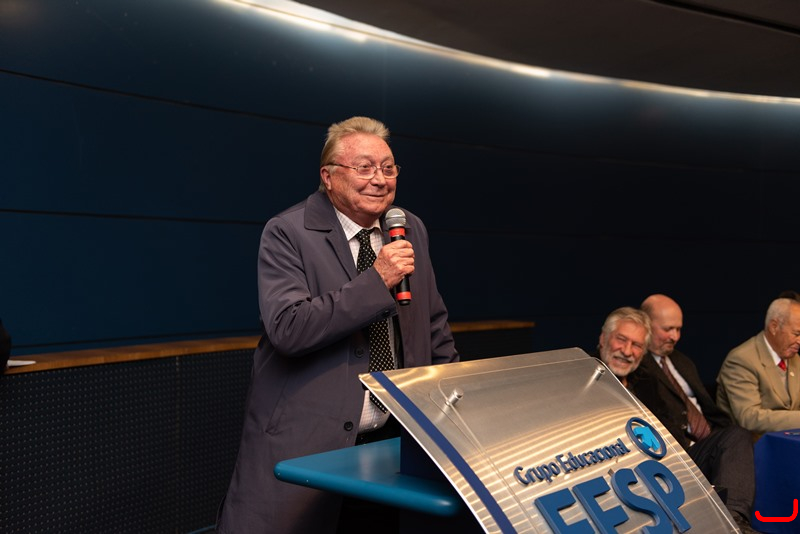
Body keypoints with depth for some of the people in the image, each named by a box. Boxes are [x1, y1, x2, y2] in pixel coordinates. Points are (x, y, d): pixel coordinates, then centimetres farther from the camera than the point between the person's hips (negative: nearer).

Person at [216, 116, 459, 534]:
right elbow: (286, 328, -22)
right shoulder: (288, 233, -10)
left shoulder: (411, 230, 8)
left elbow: (433, 322, 18)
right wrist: (376, 280, -23)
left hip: (395, 437, 5)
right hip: (301, 442, -5)